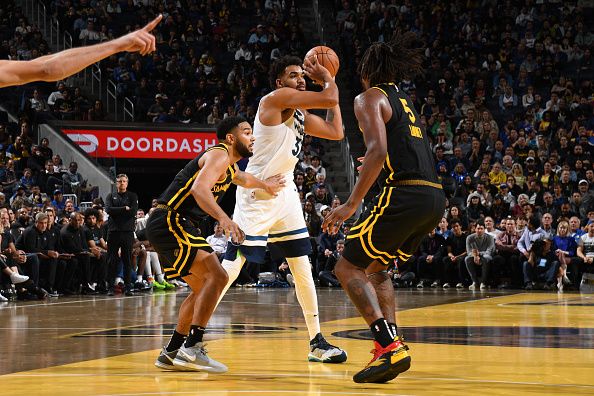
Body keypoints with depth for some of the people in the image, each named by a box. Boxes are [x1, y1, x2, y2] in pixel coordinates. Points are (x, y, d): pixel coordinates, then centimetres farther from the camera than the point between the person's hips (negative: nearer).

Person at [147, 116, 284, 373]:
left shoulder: (230, 166, 21)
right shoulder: (219, 155, -11)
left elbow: (243, 179, 48)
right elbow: (199, 188, -30)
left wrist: (264, 185, 56)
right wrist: (223, 218, -41)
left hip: (167, 226, 11)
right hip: (169, 221, -11)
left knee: (203, 286, 18)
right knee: (217, 276, -18)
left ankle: (171, 354, 19)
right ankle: (191, 349, -23)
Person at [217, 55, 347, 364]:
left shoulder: (301, 113, 12)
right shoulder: (276, 98, -14)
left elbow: (336, 132, 13)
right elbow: (330, 99, -20)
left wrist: (327, 80, 13)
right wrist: (327, 80, 2)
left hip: (285, 194, 9)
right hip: (255, 195, -9)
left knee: (303, 269, 8)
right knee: (231, 267, -10)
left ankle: (316, 342, 15)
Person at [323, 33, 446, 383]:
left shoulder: (370, 98, 1)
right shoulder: (406, 101, 25)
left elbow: (378, 150, -15)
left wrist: (352, 204, -15)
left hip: (405, 194, -8)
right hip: (436, 198, 8)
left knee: (348, 268, 1)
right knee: (376, 268, 24)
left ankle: (390, 346, -15)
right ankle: (390, 346, 12)